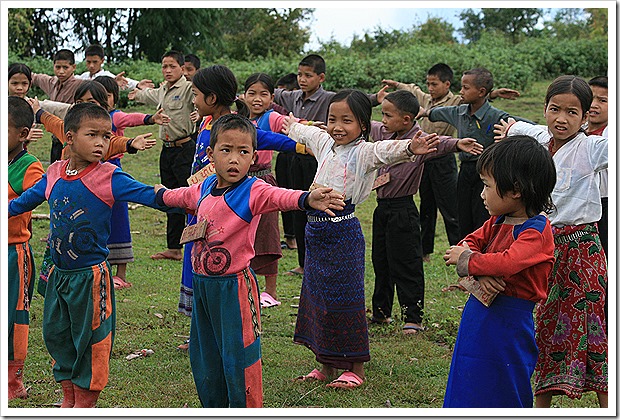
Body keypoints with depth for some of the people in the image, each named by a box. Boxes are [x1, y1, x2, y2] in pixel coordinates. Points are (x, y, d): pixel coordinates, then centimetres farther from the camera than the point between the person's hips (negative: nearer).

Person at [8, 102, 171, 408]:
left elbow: (148, 195, -21)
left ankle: (87, 402, 22)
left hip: (91, 276, -5)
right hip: (59, 273, 5)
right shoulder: (54, 174, 1)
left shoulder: (108, 178, -13)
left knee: (90, 338, 5)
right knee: (56, 334, 15)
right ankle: (69, 397, 34)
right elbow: (25, 201, 17)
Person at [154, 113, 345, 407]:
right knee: (204, 355, 19)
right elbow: (182, 196, 29)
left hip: (234, 286, -7)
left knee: (238, 357, -4)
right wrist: (160, 194, 49)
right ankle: (214, 409, 37)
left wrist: (307, 199, -60)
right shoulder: (204, 188, 5)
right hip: (202, 283, 7)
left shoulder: (253, 191, -16)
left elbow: (280, 197, -39)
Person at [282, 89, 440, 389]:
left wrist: (410, 148, -54)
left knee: (345, 298, -2)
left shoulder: (362, 152, -12)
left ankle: (355, 369, 10)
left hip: (343, 234, -8)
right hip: (316, 232, 8)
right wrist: (290, 126, 53)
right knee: (317, 295, 13)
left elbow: (385, 150, -34)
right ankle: (326, 366, 26)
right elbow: (305, 132, 33)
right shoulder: (325, 144, 10)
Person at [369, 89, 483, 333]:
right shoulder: (383, 133, 5)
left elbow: (437, 143, -36)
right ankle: (381, 313, 30)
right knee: (381, 261, 17)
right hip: (382, 207, 8)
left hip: (402, 210, -8)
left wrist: (456, 144, -57)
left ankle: (413, 318, 5)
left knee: (406, 265, -3)